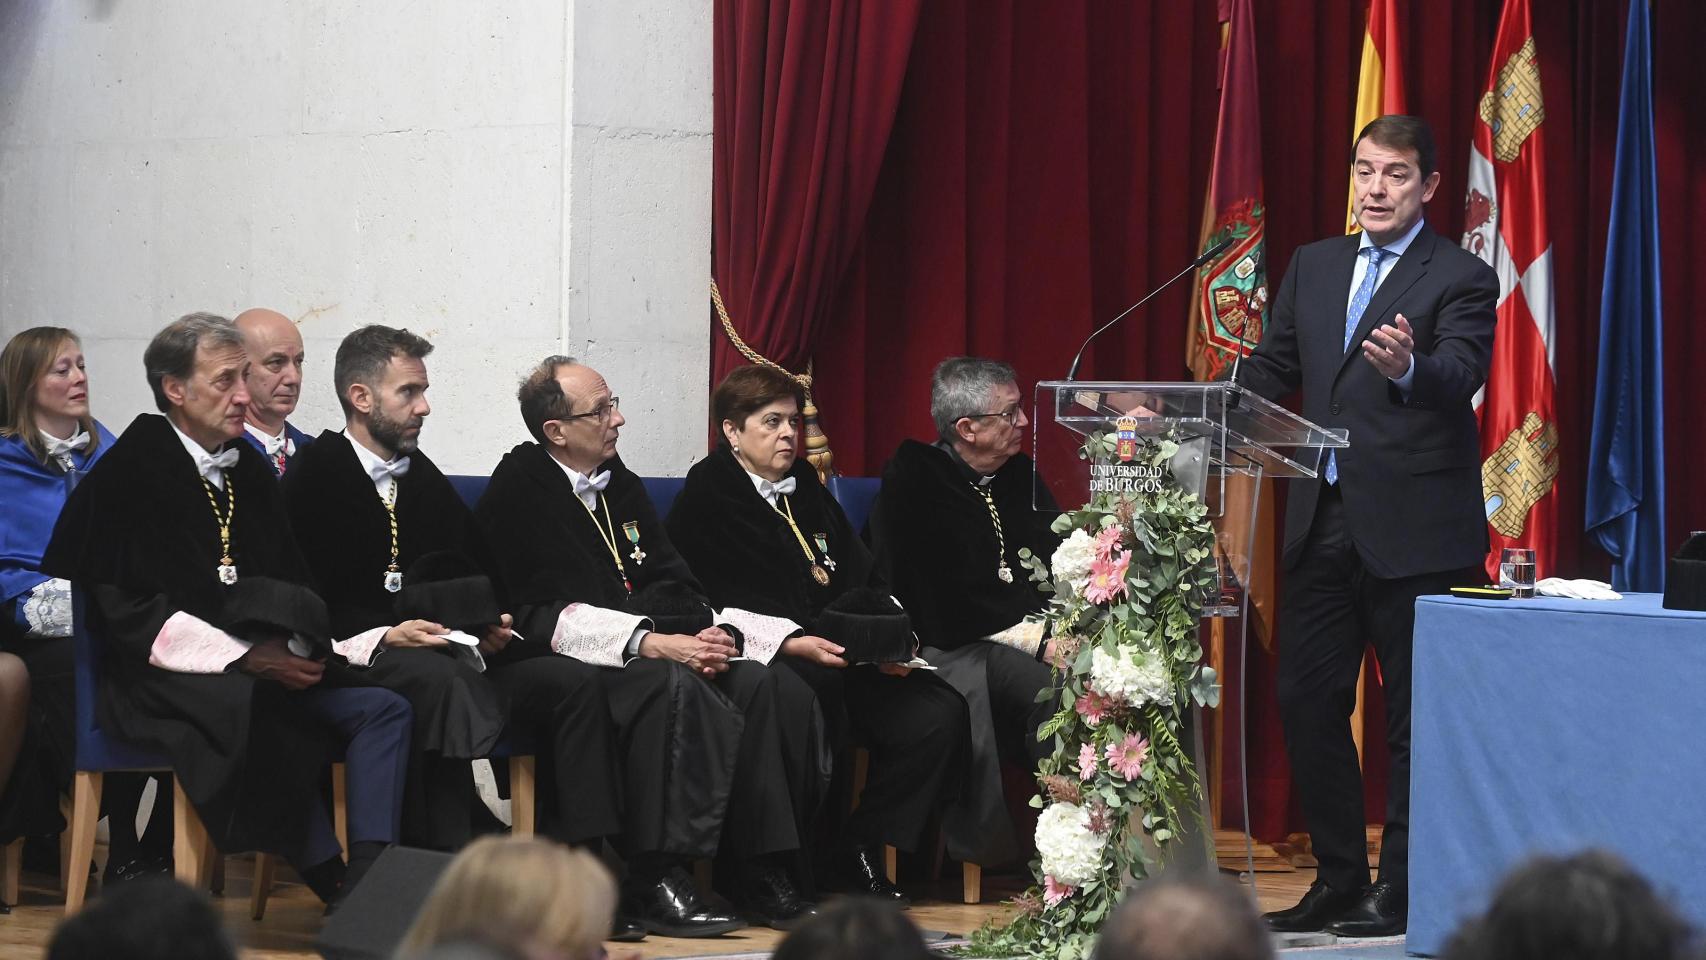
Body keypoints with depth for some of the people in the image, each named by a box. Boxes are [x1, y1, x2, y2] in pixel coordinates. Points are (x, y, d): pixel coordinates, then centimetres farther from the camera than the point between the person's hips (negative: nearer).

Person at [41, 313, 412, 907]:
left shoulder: (250, 472, 17)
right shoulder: (128, 474, -6)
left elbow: (292, 585, 21)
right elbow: (125, 611, -12)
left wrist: (298, 647, -4)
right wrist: (245, 656, -17)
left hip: (261, 665, 7)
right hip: (165, 678, -7)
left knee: (384, 710, -14)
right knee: (266, 722, -37)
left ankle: (367, 876, -26)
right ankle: (331, 884, -28)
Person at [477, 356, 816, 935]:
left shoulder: (620, 485, 20)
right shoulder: (519, 492, -3)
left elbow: (676, 583, 16)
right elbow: (541, 612, -14)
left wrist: (710, 632, -8)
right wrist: (649, 643, -23)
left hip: (668, 652, 7)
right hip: (572, 669, -7)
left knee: (771, 688, -18)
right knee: (674, 687, -37)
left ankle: (759, 873, -19)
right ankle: (653, 882, -36)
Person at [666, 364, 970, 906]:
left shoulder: (806, 489, 26)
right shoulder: (708, 499, 4)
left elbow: (865, 579, 20)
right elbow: (719, 603, -9)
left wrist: (892, 642, 0)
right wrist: (791, 643, -22)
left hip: (846, 656, 6)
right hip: (764, 659, -6)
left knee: (939, 716, -19)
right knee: (817, 692, -40)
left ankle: (860, 851, -9)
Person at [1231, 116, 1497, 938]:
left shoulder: (1460, 279, -5)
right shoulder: (1313, 267, 14)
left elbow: (1460, 375, -20)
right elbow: (1271, 369, 15)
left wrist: (1408, 367, -42)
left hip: (1415, 529, -6)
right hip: (1323, 521, 6)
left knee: (1416, 714, 1)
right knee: (1306, 700, 8)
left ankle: (1400, 888, 8)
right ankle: (1339, 881, 18)